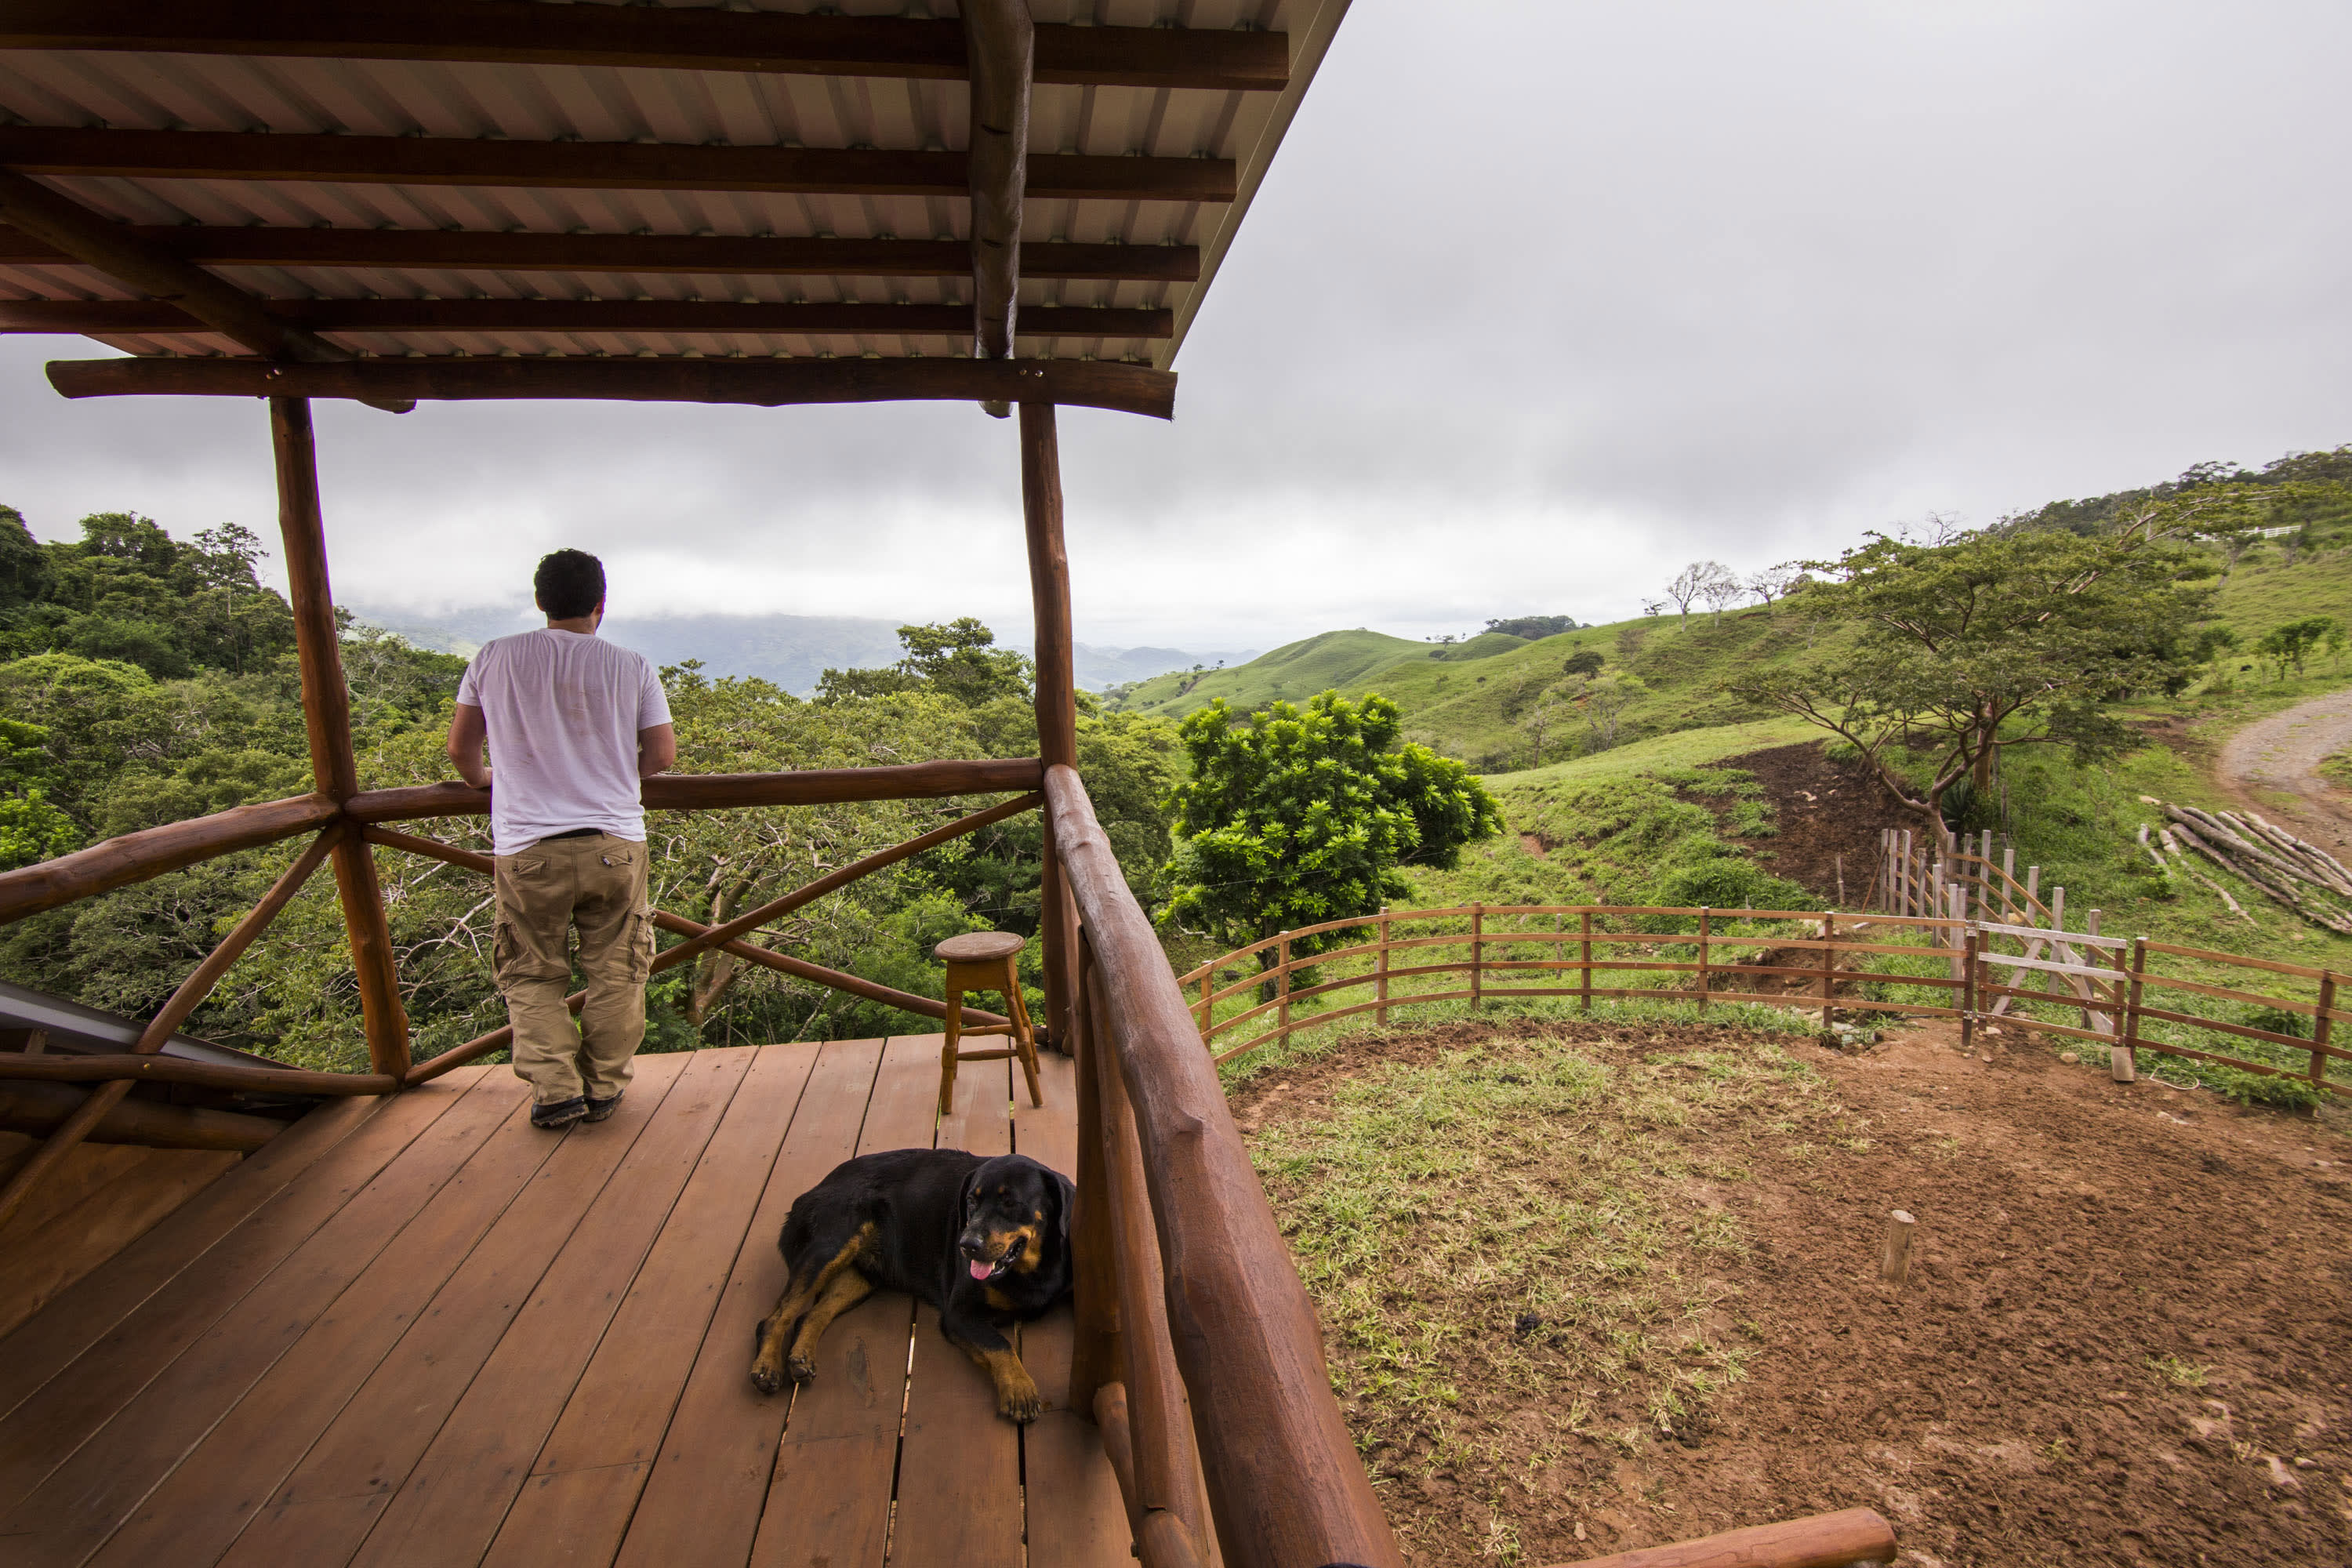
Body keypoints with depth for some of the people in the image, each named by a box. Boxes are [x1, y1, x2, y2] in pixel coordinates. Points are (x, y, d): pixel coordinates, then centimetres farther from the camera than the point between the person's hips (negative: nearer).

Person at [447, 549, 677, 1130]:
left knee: (531, 974, 15)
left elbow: (460, 748, 11)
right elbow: (663, 754, 3)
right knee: (615, 972, 12)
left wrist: (482, 778, 33)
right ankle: (604, 1087, 18)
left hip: (527, 849, 0)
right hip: (614, 843, 0)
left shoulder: (494, 658, 3)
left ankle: (556, 1087, 7)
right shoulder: (632, 668, 0)